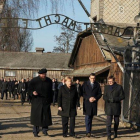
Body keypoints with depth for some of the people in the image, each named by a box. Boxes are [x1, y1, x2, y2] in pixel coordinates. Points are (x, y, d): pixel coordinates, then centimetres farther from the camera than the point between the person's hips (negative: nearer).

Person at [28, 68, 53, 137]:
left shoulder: (49, 81, 5)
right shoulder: (34, 81, -6)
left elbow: (50, 91, 12)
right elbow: (30, 89, -1)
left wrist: (50, 100, 10)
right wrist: (33, 92, -23)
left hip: (46, 101, 3)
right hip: (37, 102, -3)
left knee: (46, 116, 4)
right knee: (36, 116, -1)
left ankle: (45, 131, 17)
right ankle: (35, 132, 8)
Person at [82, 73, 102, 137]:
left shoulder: (97, 85, 8)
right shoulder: (85, 84, 3)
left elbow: (100, 94, 8)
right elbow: (82, 93, -2)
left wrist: (95, 98, -10)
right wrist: (88, 98, -14)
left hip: (94, 103, 2)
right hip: (87, 103, -2)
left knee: (91, 118, 8)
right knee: (87, 118, -6)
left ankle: (89, 131, 16)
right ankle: (88, 132, -6)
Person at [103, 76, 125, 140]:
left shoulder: (119, 87, 0)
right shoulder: (106, 87, 11)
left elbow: (122, 96, -5)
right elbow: (104, 96, 11)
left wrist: (114, 99, -18)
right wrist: (108, 99, -12)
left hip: (116, 107, -1)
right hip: (109, 107, 1)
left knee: (116, 121, 12)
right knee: (108, 122, -8)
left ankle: (115, 132, 33)